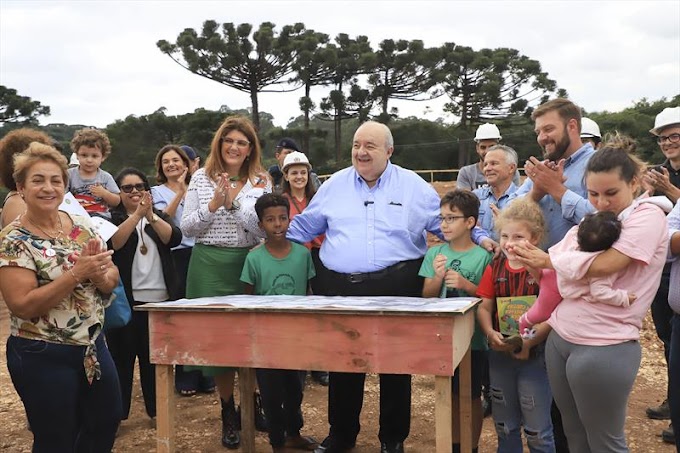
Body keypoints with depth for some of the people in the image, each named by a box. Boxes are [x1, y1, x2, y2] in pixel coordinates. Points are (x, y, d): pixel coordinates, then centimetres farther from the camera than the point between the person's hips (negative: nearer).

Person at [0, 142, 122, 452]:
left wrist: (98, 273, -18)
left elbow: (111, 280, 5)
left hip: (94, 346, 6)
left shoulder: (81, 225, 2)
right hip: (43, 357, -6)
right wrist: (77, 273, -28)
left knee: (106, 424, 19)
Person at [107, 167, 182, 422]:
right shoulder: (112, 218, 4)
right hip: (126, 301, -3)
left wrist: (151, 216, -20)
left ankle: (157, 409, 22)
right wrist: (137, 215, -24)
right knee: (122, 356, 1)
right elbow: (113, 243, -17)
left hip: (160, 299, 3)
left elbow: (174, 238, -6)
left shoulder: (160, 217, 13)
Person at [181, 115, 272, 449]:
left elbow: (264, 230, -7)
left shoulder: (261, 182, 3)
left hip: (248, 264, 0)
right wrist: (213, 205, -13)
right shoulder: (201, 178, 3)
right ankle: (228, 412, 19)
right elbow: (187, 228, 1)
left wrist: (235, 201, -17)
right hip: (209, 267, 0)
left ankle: (252, 404, 28)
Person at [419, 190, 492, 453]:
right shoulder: (434, 253, 1)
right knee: (450, 395, 15)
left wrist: (465, 285, -23)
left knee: (472, 397, 10)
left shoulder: (483, 256, -10)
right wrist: (438, 277, -19)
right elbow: (427, 295, 0)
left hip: (473, 339, -3)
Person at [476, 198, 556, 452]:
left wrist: (529, 343, -23)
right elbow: (484, 307, 1)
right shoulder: (495, 268, 2)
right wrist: (490, 333, -17)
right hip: (500, 354, 5)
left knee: (538, 429, 6)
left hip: (535, 355, -4)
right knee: (504, 425, 19)